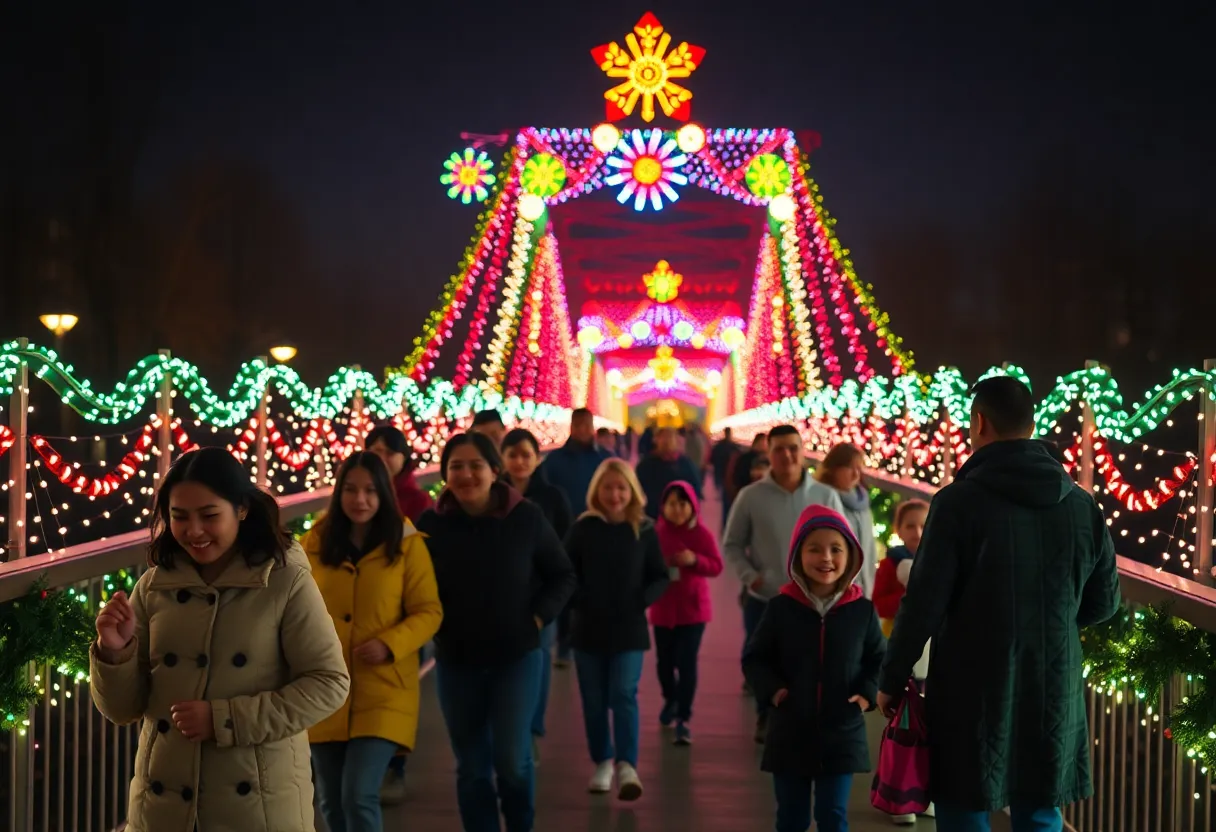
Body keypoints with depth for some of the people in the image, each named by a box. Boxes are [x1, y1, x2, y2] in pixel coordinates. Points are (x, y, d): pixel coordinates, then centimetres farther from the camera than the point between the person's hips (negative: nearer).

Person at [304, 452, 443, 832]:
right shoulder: (315, 543, 4)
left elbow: (429, 612, -2)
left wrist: (389, 645, -18)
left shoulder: (407, 544, -3)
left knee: (360, 796, -13)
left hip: (382, 693, -3)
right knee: (331, 801, 12)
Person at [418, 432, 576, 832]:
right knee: (471, 767, 8)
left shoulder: (526, 517, -9)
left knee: (511, 758, -7)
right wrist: (435, 625, -6)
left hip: (517, 656, -2)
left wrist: (538, 617, -7)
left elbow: (563, 576, 4)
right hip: (456, 662, 2)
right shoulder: (432, 523, -7)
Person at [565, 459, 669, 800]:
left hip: (629, 629, -1)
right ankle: (602, 762, 24)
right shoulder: (583, 528, -4)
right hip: (589, 628, 1)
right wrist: (579, 601, -15)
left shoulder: (644, 530, -2)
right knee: (594, 700, 9)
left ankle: (627, 765, -15)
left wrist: (641, 600, -13)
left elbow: (660, 577, 4)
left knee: (624, 695, -11)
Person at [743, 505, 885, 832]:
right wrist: (772, 688, -13)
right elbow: (754, 657, 3)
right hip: (790, 734, 0)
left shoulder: (862, 610, -4)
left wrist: (868, 692, -7)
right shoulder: (781, 607, -6)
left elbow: (879, 658, 8)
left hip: (842, 735, 0)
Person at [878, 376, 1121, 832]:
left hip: (974, 694, -4)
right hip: (1053, 695, 5)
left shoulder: (959, 501, -13)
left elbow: (923, 604, -13)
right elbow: (1104, 602, 11)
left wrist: (892, 681, -1)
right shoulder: (1082, 505, 3)